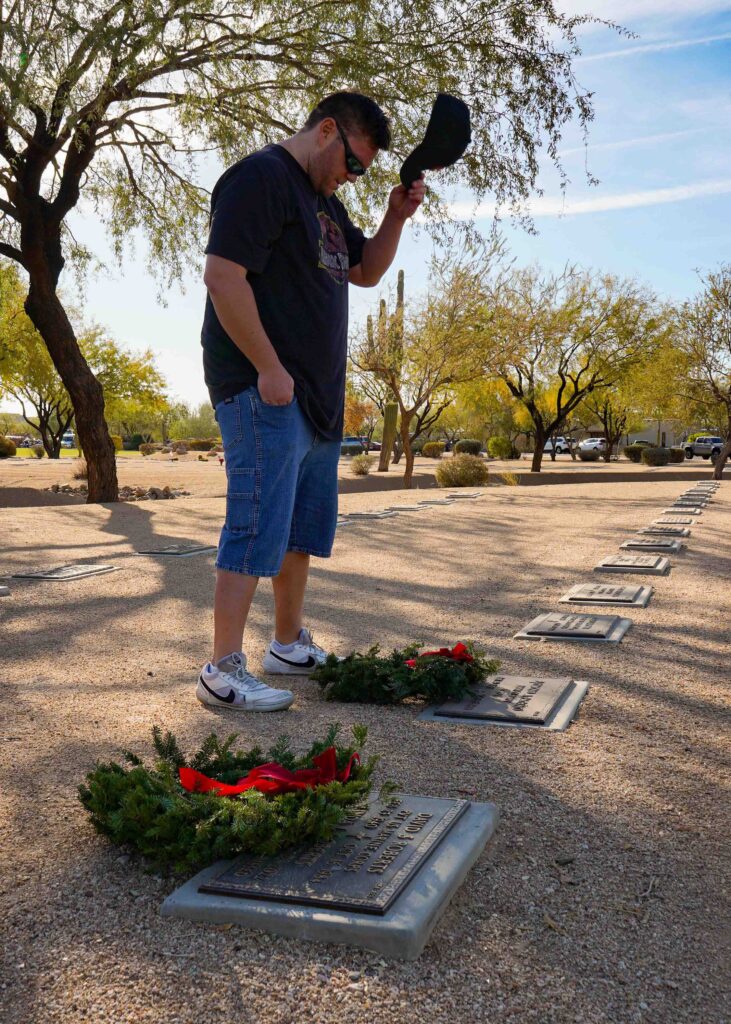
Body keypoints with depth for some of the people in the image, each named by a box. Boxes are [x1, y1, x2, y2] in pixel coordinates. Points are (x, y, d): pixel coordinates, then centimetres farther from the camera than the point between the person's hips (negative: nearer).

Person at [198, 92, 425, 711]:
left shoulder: (324, 199, 22)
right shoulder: (261, 178, -8)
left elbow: (366, 271, 28)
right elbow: (223, 274, -19)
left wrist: (396, 218, 11)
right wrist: (269, 370, -21)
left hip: (316, 399, 10)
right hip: (265, 393, -10)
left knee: (306, 528, 15)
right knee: (259, 528, -11)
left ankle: (290, 646, 27)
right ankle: (223, 672, -3)